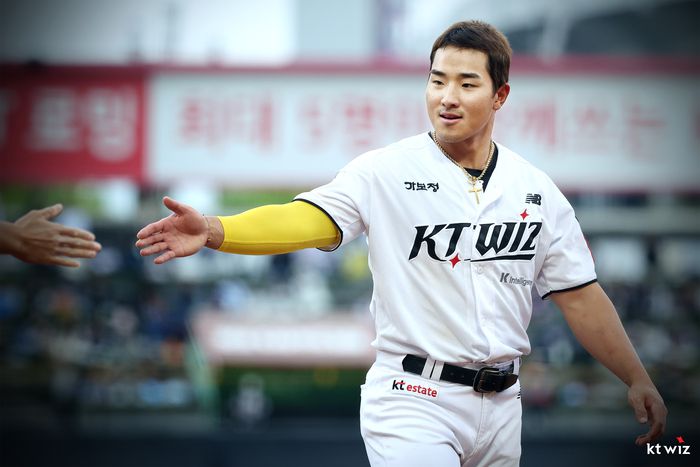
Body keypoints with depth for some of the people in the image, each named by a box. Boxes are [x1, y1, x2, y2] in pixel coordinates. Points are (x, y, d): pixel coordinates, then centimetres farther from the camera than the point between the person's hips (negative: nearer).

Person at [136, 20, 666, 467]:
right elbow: (305, 219, -19)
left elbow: (581, 296, 12)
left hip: (500, 405, 5)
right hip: (413, 400, -4)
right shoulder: (387, 172, -5)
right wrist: (213, 231, -35)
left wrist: (638, 379, 11)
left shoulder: (536, 190, 7)